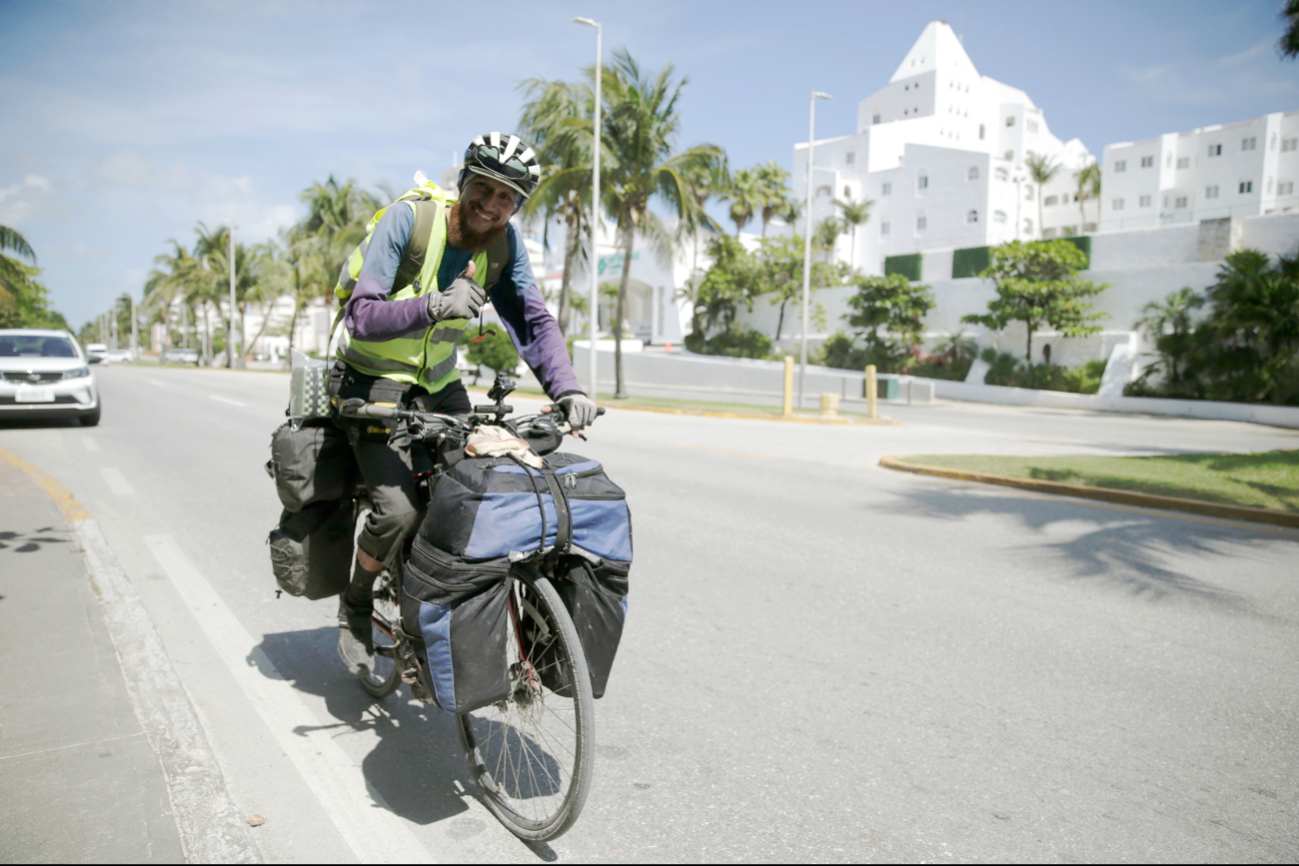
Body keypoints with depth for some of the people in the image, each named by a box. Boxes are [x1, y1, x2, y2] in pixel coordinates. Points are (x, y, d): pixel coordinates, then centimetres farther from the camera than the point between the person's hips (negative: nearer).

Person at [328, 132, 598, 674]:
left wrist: (566, 389, -30)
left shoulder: (504, 242, -7)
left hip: (439, 383, 5)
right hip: (374, 382, -5)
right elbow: (362, 316, -27)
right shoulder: (407, 220, -21)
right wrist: (434, 305, -44)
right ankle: (355, 606, 11)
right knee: (398, 510, -19)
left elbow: (533, 319, -13)